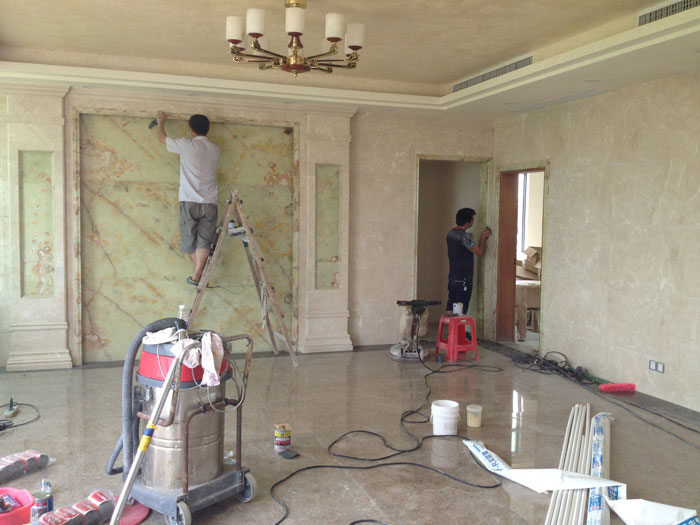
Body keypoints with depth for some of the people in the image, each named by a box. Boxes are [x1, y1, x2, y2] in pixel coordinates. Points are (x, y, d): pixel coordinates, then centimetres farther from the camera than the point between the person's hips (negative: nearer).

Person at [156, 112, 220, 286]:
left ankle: (201, 273, 13)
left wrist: (161, 122, 34)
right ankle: (196, 276, -9)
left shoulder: (186, 145, -3)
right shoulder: (215, 149, 8)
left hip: (189, 201, -2)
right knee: (204, 240, 0)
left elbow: (161, 137, 14)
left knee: (190, 239, 10)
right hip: (210, 202, 2)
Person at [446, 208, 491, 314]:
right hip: (463, 279, -9)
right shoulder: (464, 236, -19)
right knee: (461, 312, -3)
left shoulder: (451, 233, 9)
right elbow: (479, 251, -14)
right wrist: (483, 237, 2)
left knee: (450, 310, 11)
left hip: (452, 278, 9)